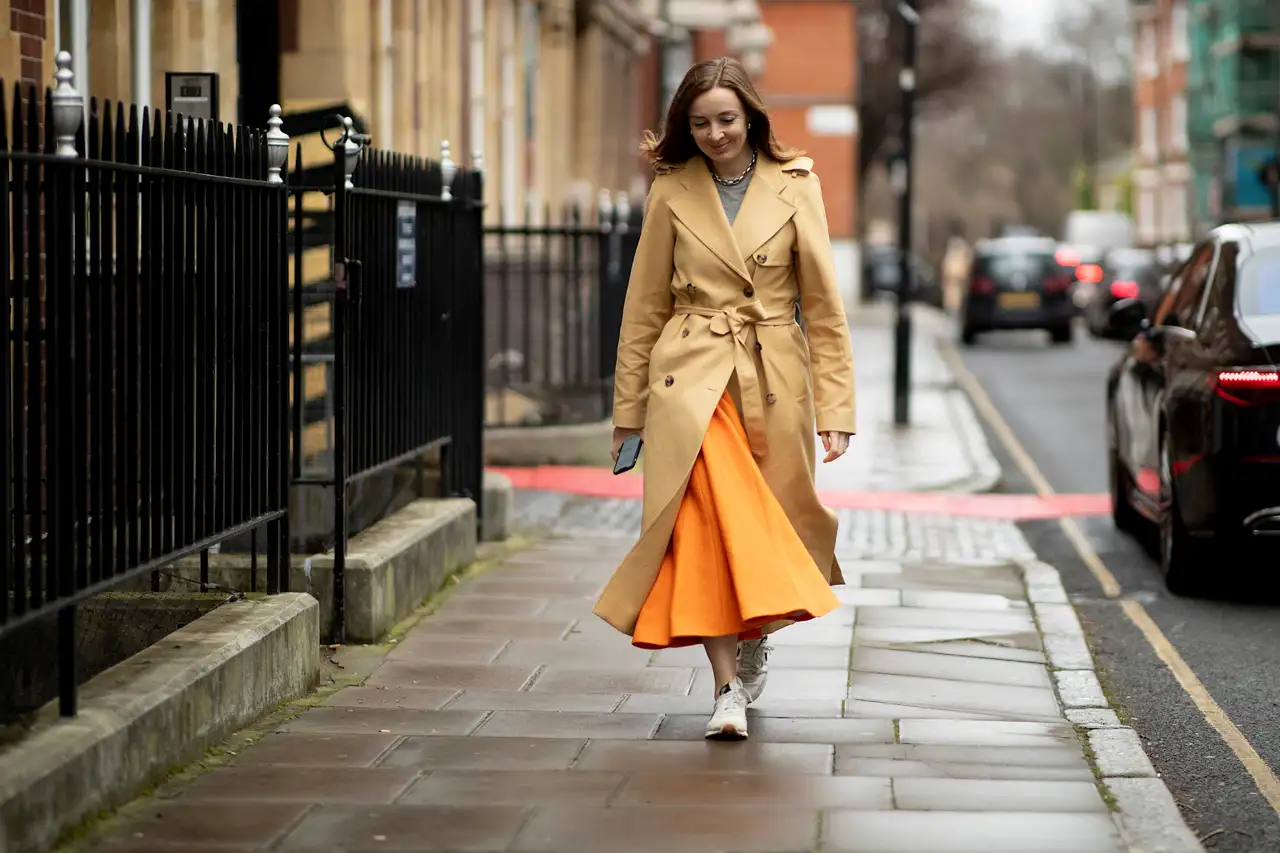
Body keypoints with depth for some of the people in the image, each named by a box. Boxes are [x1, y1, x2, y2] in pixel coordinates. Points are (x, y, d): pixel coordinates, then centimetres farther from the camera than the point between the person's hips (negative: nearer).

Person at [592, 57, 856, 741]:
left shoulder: (795, 186, 2)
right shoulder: (672, 192, 5)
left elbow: (823, 304, 3)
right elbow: (645, 306, 10)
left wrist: (836, 409, -2)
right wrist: (628, 409, 9)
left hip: (773, 379, 1)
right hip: (691, 376, -1)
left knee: (770, 522, 7)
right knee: (708, 517, -19)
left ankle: (755, 634, 38)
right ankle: (728, 687, -20)